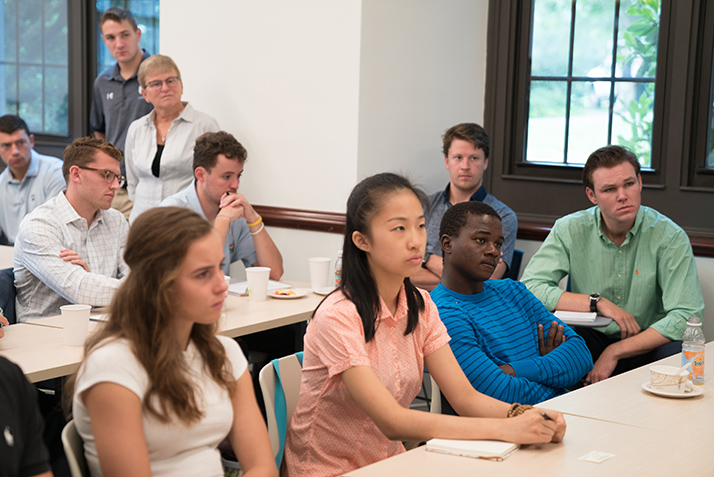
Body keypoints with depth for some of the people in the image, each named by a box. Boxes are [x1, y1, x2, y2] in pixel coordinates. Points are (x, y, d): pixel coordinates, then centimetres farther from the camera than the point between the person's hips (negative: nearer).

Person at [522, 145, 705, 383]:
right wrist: (598, 303, -20)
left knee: (676, 352, -33)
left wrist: (614, 352, -23)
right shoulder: (569, 230, -5)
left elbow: (686, 316, -18)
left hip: (647, 344, 0)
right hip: (590, 339, 1)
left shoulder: (670, 237, -10)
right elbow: (529, 288, -13)